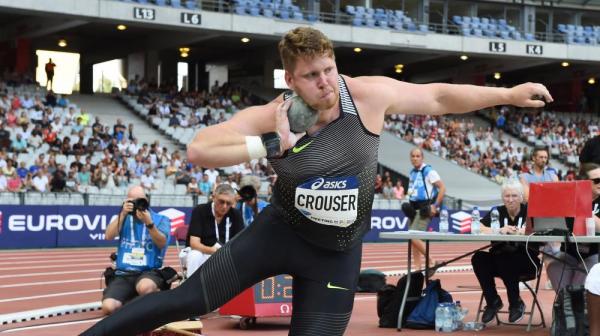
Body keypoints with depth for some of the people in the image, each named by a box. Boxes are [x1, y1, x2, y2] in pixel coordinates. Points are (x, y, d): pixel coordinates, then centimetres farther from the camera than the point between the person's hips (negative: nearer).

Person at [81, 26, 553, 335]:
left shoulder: (368, 95, -15)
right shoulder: (270, 117, -18)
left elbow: (438, 97, -2)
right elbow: (197, 150, -26)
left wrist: (508, 94, -1)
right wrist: (273, 145, -34)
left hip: (337, 254, 1)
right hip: (280, 232, -1)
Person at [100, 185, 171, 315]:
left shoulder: (160, 219, 7)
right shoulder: (123, 218, 15)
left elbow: (162, 243, -10)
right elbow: (109, 236, -2)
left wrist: (148, 223, -23)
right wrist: (123, 214, -10)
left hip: (149, 271, -3)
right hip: (124, 273, 3)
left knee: (144, 287, -41)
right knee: (108, 307, -23)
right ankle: (130, 301, 10)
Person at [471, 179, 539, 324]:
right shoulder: (497, 212, 9)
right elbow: (479, 228, -6)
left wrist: (521, 231, -32)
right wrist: (499, 231, -22)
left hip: (526, 260, -3)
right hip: (499, 259, 3)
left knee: (506, 262, -34)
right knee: (478, 258, -24)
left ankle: (516, 304, -11)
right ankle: (493, 301, -7)